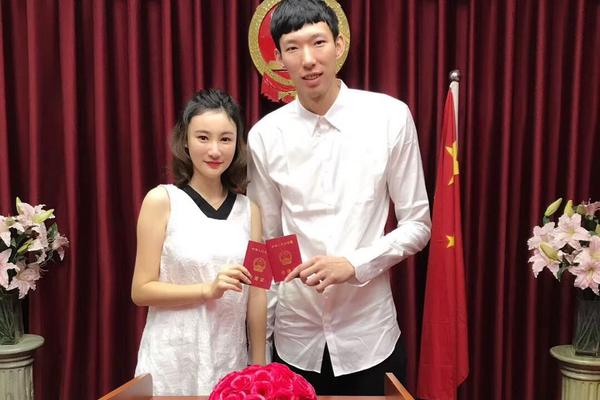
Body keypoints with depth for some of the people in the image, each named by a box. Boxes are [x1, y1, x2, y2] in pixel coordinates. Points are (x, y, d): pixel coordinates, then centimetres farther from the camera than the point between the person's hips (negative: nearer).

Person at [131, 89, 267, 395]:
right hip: (172, 363, -2)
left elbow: (256, 293, 5)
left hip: (230, 361, 3)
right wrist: (209, 289, -20)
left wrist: (259, 367, 6)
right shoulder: (162, 200, -7)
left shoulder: (248, 209, 3)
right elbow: (141, 290, -8)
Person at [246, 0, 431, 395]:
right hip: (295, 337, 2)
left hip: (370, 335, -1)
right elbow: (266, 242, 5)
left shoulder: (390, 118, -8)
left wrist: (354, 265, -17)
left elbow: (418, 225, -2)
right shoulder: (265, 136, -4)